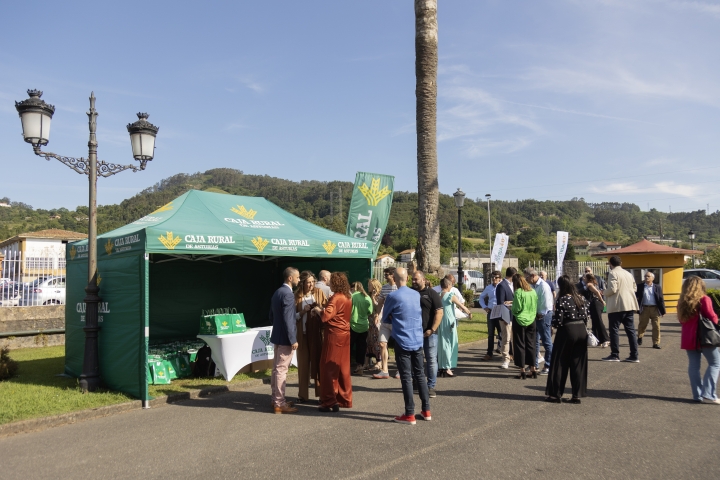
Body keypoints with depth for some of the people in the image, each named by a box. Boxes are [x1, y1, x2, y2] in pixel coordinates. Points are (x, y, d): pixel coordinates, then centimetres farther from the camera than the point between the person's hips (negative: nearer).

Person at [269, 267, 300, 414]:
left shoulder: (277, 292, 11)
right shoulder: (288, 294, -18)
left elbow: (272, 316, 17)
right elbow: (288, 319, -22)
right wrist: (293, 339, -19)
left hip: (277, 336, 10)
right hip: (285, 337, -10)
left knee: (277, 368, 15)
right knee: (281, 370, -4)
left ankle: (276, 399, 25)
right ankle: (279, 403, 2)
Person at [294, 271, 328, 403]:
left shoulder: (319, 293, 3)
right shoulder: (297, 296, 2)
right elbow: (294, 316, 2)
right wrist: (303, 311, -14)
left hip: (317, 332, 0)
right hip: (303, 333, 0)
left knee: (318, 361, 1)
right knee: (303, 363, 6)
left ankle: (321, 392, 10)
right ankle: (303, 394, 15)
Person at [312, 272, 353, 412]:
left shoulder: (336, 298, -15)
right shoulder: (348, 298, 11)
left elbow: (325, 316, -23)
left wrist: (318, 310, -6)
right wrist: (325, 310, 16)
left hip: (334, 335, -9)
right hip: (345, 335, 9)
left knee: (329, 368, -2)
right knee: (343, 367, 13)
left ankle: (330, 401, 1)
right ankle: (345, 399, 19)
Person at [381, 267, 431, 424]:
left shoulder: (393, 297, -11)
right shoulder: (417, 295, 5)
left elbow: (385, 319, 1)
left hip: (403, 342, -5)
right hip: (418, 341, 5)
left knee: (406, 378, 0)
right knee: (420, 375, 14)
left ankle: (410, 414, 3)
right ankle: (426, 410, 21)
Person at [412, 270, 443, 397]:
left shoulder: (432, 294, -4)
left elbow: (439, 312, -9)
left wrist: (432, 329, -16)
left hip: (429, 333, -4)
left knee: (431, 360, 0)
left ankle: (431, 386, 7)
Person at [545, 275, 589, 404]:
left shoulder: (562, 300, -12)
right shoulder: (581, 298, 5)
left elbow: (558, 322, -14)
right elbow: (586, 316, 6)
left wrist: (552, 318, 6)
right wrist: (583, 328, 18)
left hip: (567, 332, -6)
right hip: (582, 331, 6)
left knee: (560, 363, 5)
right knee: (578, 364, 10)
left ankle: (556, 394, 10)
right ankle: (577, 395, 12)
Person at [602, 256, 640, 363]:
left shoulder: (613, 273, -10)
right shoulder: (628, 274, 15)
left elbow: (612, 289, -19)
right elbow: (635, 288, 19)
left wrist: (604, 292, -1)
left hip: (617, 306, -7)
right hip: (629, 305, 7)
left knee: (614, 330, 1)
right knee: (630, 330, 8)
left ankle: (615, 355, 3)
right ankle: (634, 356, 9)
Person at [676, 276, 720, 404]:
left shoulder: (682, 301, 8)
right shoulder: (704, 299, -9)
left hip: (688, 338, 5)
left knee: (693, 365, 8)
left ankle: (698, 395, 8)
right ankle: (708, 394, -4)